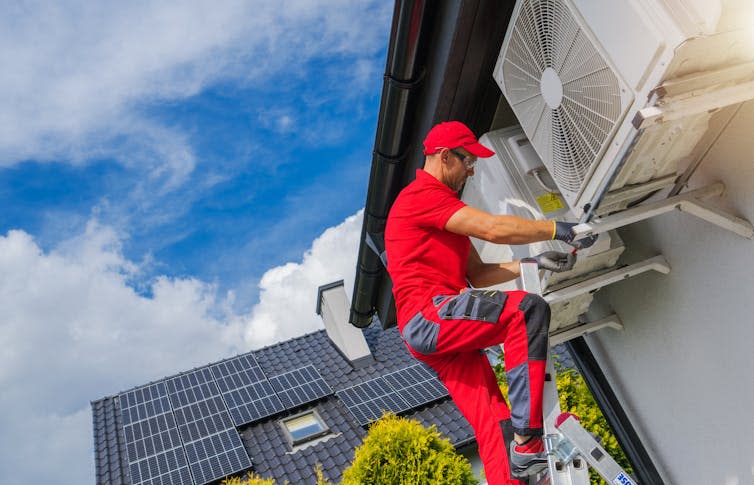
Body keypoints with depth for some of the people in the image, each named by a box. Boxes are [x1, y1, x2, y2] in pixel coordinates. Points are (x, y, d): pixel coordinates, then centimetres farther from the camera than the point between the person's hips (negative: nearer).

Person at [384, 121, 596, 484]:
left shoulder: (444, 209, 27)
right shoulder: (421, 195, -5)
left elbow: (478, 275, 20)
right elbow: (493, 229, -17)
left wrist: (533, 263, 8)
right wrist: (558, 229, -9)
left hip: (441, 331, 10)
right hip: (429, 316, -10)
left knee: (490, 420, 1)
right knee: (528, 309, -23)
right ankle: (527, 442, -23)